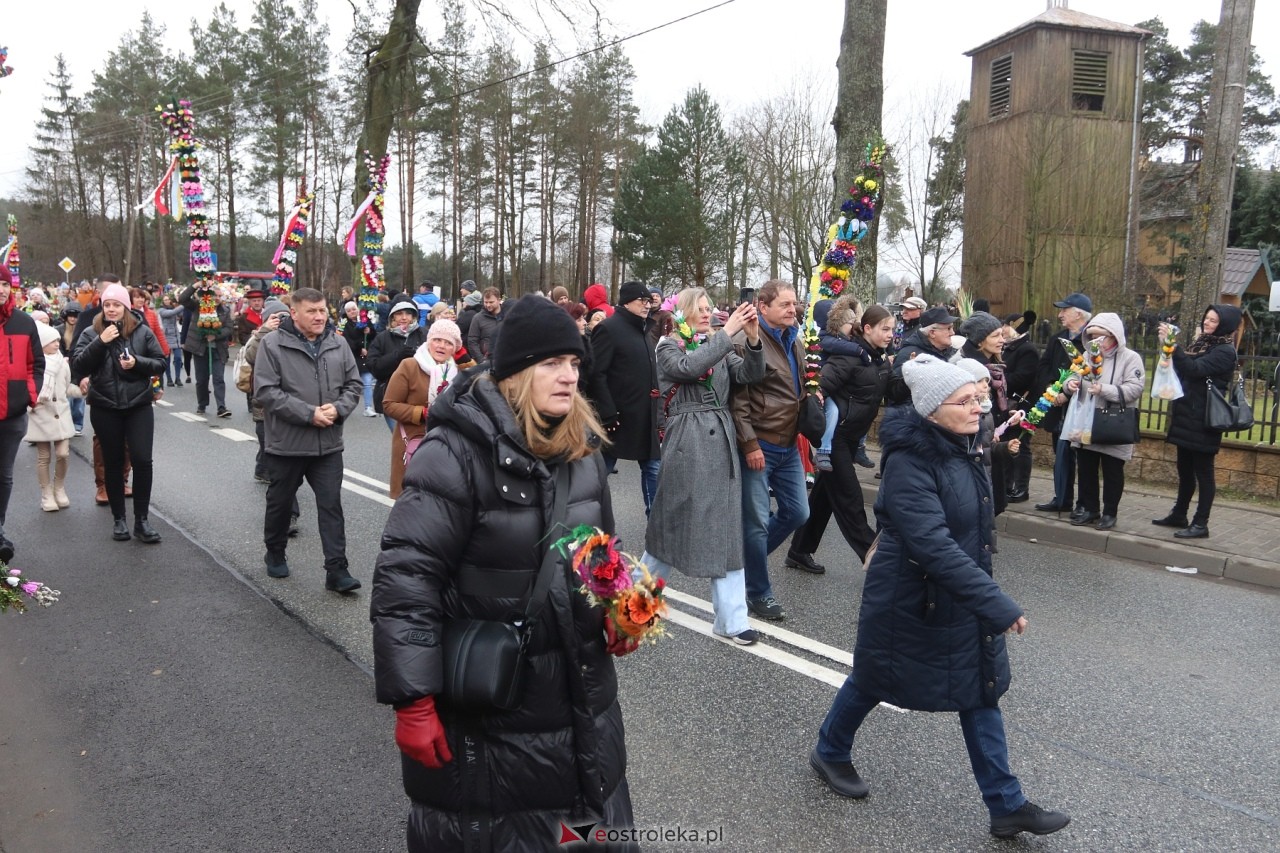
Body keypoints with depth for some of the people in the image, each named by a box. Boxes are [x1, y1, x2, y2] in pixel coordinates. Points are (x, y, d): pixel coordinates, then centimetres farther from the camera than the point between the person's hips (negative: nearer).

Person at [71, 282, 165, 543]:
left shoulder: (142, 331, 0)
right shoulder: (91, 334, 1)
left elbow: (160, 363, 2)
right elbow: (77, 368, -8)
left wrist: (137, 362, -17)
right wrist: (100, 342, -18)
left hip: (139, 405, -1)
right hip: (104, 408, 1)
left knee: (142, 460, -8)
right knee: (113, 463, 9)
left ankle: (141, 520, 2)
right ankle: (119, 519, 20)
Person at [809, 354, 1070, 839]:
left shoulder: (960, 447, 0)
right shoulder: (909, 462, -27)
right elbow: (935, 546, -34)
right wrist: (1000, 606, -34)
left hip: (964, 597, 7)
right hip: (908, 600, -7)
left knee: (982, 689, 10)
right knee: (875, 679, 13)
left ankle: (1006, 805, 21)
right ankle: (829, 753, 40)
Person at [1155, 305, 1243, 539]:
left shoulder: (1225, 351, -12)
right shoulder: (1201, 343, 12)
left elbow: (1195, 369, -26)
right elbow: (1183, 370, 16)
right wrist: (1170, 345, 2)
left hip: (1203, 421, -8)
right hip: (1187, 417, 8)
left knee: (1203, 472, -2)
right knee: (1185, 469, 16)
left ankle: (1200, 524, 3)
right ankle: (1178, 515, 27)